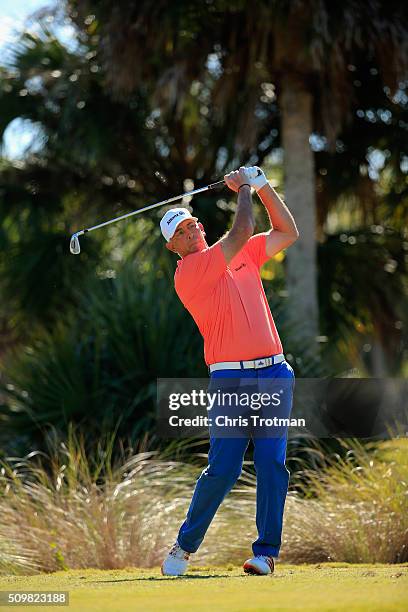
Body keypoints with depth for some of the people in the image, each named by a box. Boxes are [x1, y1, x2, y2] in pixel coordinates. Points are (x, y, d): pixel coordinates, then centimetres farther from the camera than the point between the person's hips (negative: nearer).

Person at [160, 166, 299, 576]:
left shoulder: (242, 254, 17)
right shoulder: (188, 273, -6)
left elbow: (288, 232, 22)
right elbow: (242, 231, -12)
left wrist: (263, 186, 13)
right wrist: (244, 189, 4)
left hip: (274, 374, 5)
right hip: (231, 379, -5)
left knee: (272, 464, -3)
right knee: (224, 468, -9)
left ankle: (265, 552, 1)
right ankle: (185, 546, 8)